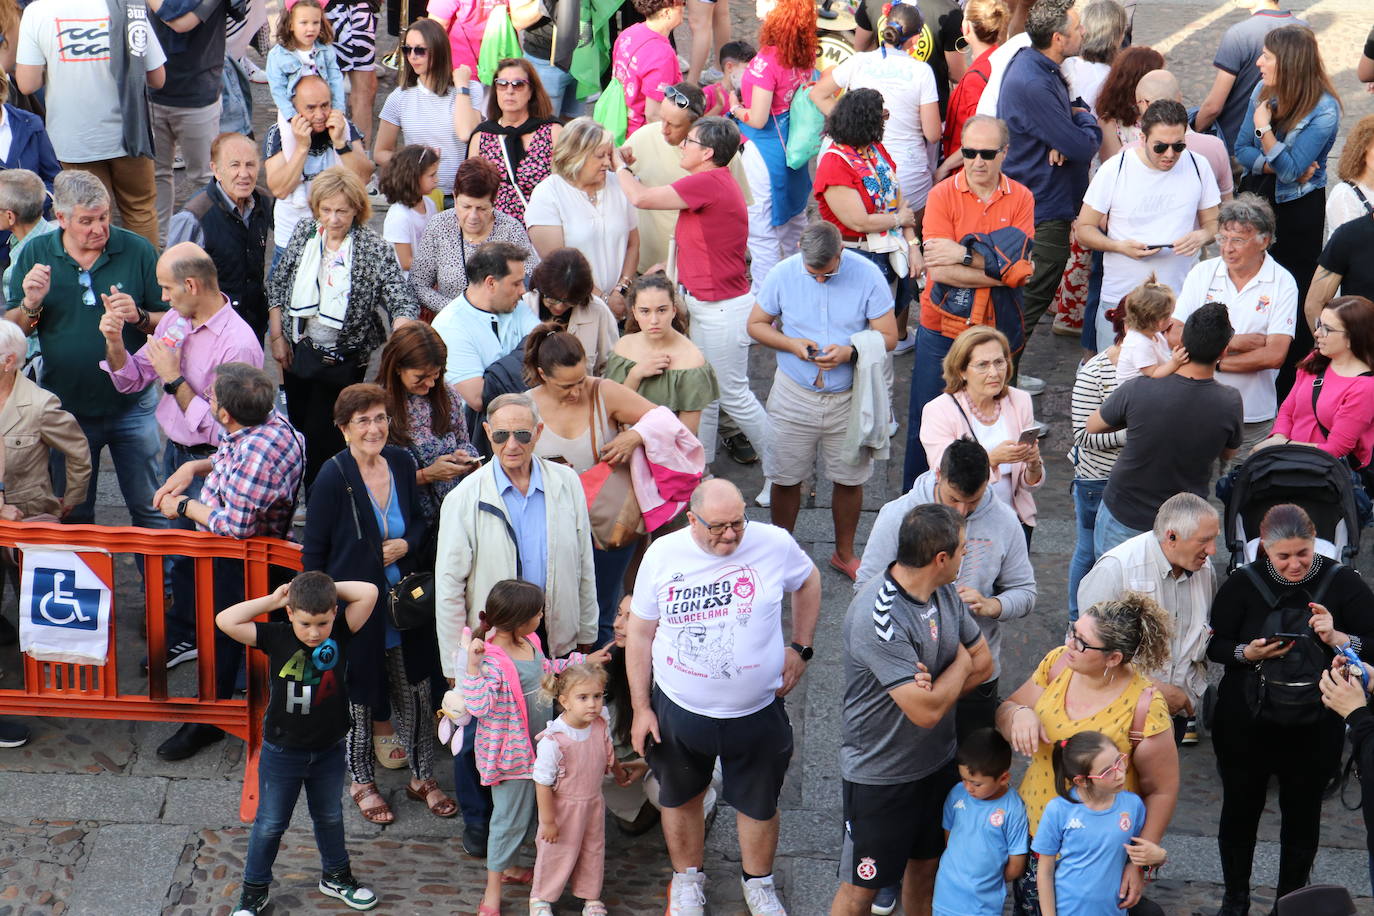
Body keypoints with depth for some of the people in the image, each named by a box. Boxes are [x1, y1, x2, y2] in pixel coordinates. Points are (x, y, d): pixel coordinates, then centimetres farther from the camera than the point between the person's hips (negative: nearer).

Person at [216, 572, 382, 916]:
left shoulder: (341, 636, -13)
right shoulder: (276, 637, -16)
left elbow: (369, 593, -21)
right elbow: (225, 621, -25)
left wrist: (326, 588, -16)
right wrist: (272, 600, -21)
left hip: (328, 752, 2)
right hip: (282, 754, -2)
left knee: (330, 818, 23)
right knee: (270, 824, 12)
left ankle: (337, 876, 43)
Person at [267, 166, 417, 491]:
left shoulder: (374, 249, -15)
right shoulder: (304, 233, -2)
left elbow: (402, 302, -21)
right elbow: (278, 285, 8)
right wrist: (278, 336, 4)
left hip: (343, 359, -5)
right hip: (299, 351, 5)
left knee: (323, 439, -2)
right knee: (297, 428, 17)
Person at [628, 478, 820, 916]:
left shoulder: (774, 544, -14)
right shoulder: (662, 555, -12)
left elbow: (808, 581, 9)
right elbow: (640, 633, -2)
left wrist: (800, 648, 3)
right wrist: (641, 707, -2)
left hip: (757, 712, 0)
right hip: (679, 711, 0)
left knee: (759, 803, 17)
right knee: (680, 798, 20)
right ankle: (688, 878, 45)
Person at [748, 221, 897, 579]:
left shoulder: (867, 275, -12)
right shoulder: (783, 274, -9)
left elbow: (888, 336, -9)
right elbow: (756, 324, 2)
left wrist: (851, 352, -28)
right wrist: (792, 344, -17)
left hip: (848, 398, 0)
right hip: (794, 395, 0)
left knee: (850, 478, 11)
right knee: (786, 478, 9)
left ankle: (844, 552, 33)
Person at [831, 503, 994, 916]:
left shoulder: (944, 592, -5)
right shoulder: (878, 617, -32)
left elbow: (982, 662, 5)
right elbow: (926, 710, -31)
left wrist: (934, 689, -16)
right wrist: (960, 664, -12)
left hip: (937, 760, 8)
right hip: (880, 775, -8)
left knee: (926, 865, 24)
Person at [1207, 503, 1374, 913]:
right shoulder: (1243, 585, -8)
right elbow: (1215, 646, -3)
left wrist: (1337, 638, -27)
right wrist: (1248, 653, -22)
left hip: (1314, 727, 0)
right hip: (1246, 724, 1)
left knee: (1302, 812, 14)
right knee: (1240, 807, 15)